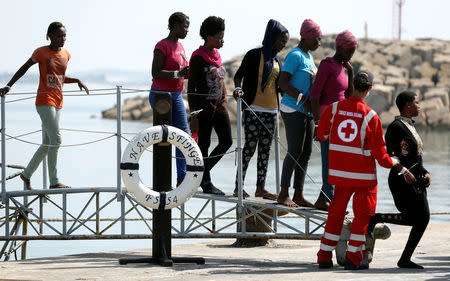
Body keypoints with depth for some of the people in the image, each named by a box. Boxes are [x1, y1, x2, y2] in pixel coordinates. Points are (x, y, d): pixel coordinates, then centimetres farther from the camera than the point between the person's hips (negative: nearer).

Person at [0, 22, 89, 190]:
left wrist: (77, 81, 8)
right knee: (55, 139, -15)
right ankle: (54, 181, -12)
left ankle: (26, 174, 24)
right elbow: (24, 68, 1)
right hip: (44, 100, -7)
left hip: (57, 102, 7)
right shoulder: (41, 53, -6)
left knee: (47, 144, 8)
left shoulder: (65, 54, 11)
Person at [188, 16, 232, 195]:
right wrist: (193, 115, -15)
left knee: (226, 142, 3)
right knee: (204, 144, 0)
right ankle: (206, 183, 8)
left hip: (219, 106, 8)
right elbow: (191, 87, -11)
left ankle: (202, 173, 17)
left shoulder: (216, 56, 12)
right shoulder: (198, 57, -10)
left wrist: (224, 103, 15)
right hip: (204, 107, -8)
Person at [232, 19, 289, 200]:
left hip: (271, 110, 7)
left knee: (265, 149, 5)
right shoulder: (254, 55, -4)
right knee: (250, 146, -7)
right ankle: (238, 186, 0)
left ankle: (260, 188, 8)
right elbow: (239, 75, -7)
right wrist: (238, 88, -26)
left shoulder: (277, 61, 15)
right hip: (253, 109, -7)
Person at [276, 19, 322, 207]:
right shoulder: (295, 56, -11)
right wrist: (303, 99, -20)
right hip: (293, 111, -9)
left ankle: (298, 195, 11)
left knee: (306, 153, 7)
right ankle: (284, 194, -5)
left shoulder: (309, 56, 17)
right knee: (295, 151, -9)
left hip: (307, 112, 9)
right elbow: (283, 83, -18)